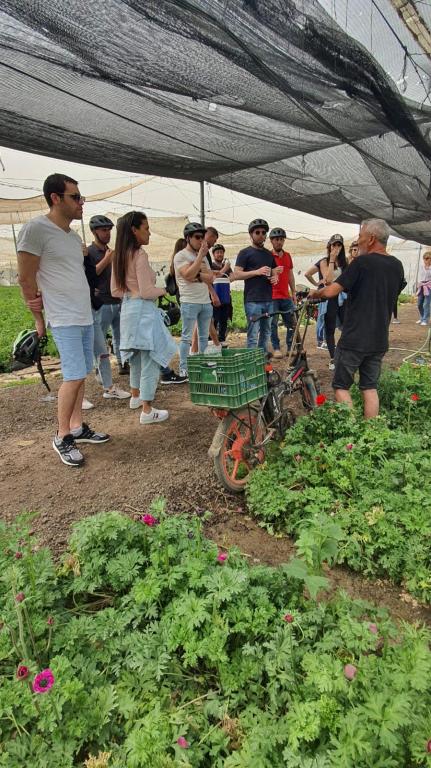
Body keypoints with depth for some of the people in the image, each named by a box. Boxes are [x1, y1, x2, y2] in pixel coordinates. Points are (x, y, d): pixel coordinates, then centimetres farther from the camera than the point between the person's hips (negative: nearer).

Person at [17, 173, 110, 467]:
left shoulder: (75, 237, 13)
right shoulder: (36, 228, -9)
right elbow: (26, 278, -8)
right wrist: (39, 319, -2)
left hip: (86, 317, 8)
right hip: (64, 320, -8)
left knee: (80, 375, 10)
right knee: (75, 376, -10)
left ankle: (77, 427, 21)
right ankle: (62, 437, 4)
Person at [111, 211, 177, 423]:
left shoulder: (119, 256, 11)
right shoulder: (140, 254, -14)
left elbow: (115, 291, 14)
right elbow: (146, 292, -17)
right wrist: (162, 291, 0)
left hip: (127, 309, 9)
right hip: (143, 311, -9)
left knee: (137, 356, 23)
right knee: (150, 359, -3)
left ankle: (136, 396, 39)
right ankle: (147, 411, 1)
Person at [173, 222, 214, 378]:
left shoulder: (203, 256, 16)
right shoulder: (180, 256, -3)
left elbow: (210, 278, 6)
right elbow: (188, 275, -20)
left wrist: (197, 274, -12)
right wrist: (201, 255, -16)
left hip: (206, 302, 7)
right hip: (189, 302, -7)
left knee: (204, 336, 11)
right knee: (187, 337, -3)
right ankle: (183, 369, 3)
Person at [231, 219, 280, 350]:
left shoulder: (269, 254, 18)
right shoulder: (245, 253, 0)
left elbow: (274, 272, 25)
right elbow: (236, 275, -8)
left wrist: (275, 278, 1)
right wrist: (257, 272, -17)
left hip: (268, 300, 6)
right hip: (252, 300, -6)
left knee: (266, 332, 9)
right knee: (253, 334, -8)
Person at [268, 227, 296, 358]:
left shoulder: (288, 256, 13)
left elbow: (290, 275, 17)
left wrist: (293, 292, 15)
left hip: (286, 296, 5)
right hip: (272, 296, -5)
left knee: (291, 323, 4)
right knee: (273, 324, -2)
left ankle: (291, 348, 14)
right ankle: (276, 349, 9)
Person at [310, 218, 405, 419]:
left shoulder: (362, 262, -14)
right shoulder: (397, 266, 8)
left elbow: (331, 292, -18)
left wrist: (314, 293, 2)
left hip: (354, 339, -7)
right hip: (380, 340, 7)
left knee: (341, 386, 4)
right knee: (370, 387, 14)